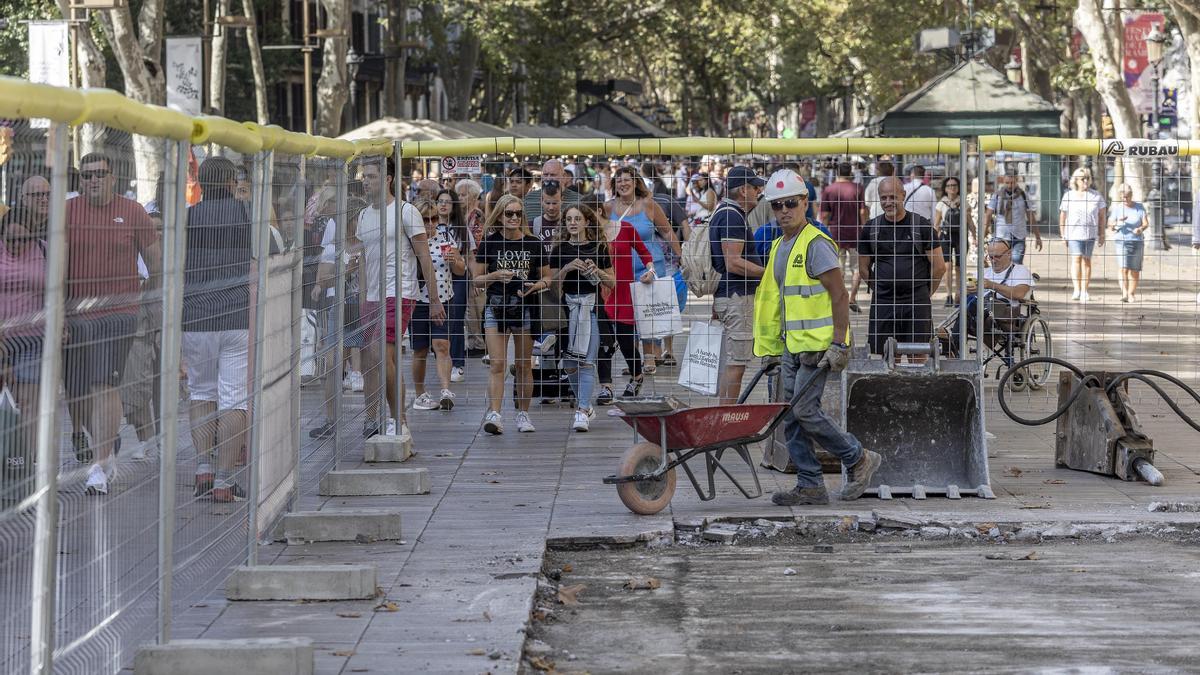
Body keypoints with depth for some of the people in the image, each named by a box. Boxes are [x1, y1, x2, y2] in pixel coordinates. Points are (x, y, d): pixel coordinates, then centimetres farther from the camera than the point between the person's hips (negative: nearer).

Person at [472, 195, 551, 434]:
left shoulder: (534, 243, 4)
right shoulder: (490, 243, 2)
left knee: (524, 365, 7)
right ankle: (494, 414, -17)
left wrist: (536, 286, -10)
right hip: (496, 308, -1)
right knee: (497, 364, -10)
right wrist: (495, 276, -14)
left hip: (525, 309, 1)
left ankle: (523, 414, 17)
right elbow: (477, 279, 5)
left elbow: (547, 278, 11)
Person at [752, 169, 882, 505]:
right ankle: (810, 486, 9)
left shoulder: (816, 244, -12)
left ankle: (859, 459, 3)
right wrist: (772, 349, 23)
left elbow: (839, 296, -16)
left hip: (818, 344, -9)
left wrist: (839, 344, -21)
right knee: (791, 416, 5)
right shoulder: (779, 247, 16)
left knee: (804, 409, -13)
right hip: (792, 345, 9)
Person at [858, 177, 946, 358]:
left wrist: (925, 293, 8)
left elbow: (939, 267, 3)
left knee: (917, 357, -2)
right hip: (883, 303, 2)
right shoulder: (871, 228, 7)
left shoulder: (921, 226, 0)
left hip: (916, 303, -2)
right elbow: (864, 268, 16)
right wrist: (881, 288, 11)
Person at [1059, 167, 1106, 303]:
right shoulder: (1068, 196, 5)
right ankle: (1076, 289, -21)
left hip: (1090, 234, 1)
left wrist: (1102, 235, 5)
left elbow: (1102, 217, 9)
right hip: (1073, 233, -1)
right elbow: (1062, 217, 9)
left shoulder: (1096, 196, 6)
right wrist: (1063, 235, 6)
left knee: (1086, 260, 3)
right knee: (1076, 258, -15)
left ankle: (1084, 291, 9)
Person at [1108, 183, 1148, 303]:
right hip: (1122, 240, -1)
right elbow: (1110, 226, 2)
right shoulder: (1116, 208, 6)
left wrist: (1141, 229, -22)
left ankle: (1131, 293, 10)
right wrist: (1118, 222, -20)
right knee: (1124, 268, -17)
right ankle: (1124, 293, -20)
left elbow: (1146, 223, 1)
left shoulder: (1139, 207, 7)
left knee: (1135, 269, 1)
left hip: (1137, 241, 1)